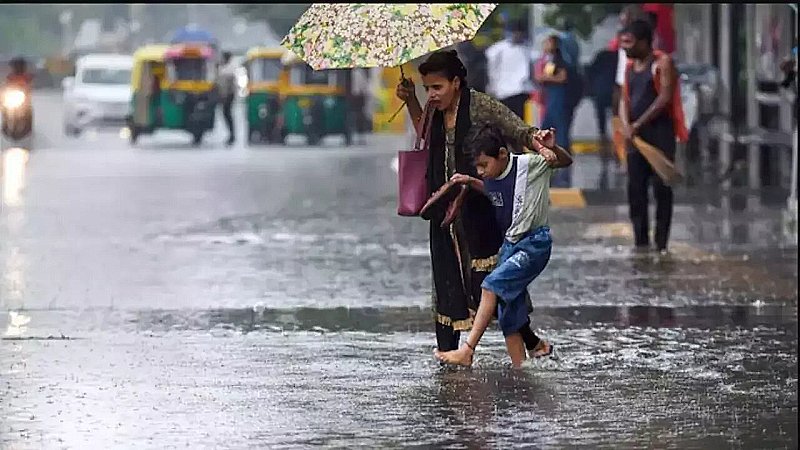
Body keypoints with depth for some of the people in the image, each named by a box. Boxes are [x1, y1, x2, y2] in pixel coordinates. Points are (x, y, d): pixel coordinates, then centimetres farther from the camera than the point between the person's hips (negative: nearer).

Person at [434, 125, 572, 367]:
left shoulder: (529, 164, -13)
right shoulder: (491, 179, 5)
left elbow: (566, 161, -6)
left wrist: (552, 148, -27)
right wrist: (471, 182, 10)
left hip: (535, 243, -8)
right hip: (509, 245, 8)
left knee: (493, 284, -22)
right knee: (508, 317, 3)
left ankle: (467, 350, -22)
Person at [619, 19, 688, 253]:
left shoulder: (662, 63, -6)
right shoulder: (630, 67, 15)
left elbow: (665, 97, -14)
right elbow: (624, 100, 11)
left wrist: (639, 124, -15)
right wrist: (626, 125, -9)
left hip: (660, 131, -7)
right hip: (636, 135, 7)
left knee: (661, 188, -5)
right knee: (635, 188, 4)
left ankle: (662, 242, -2)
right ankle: (641, 241, 10)